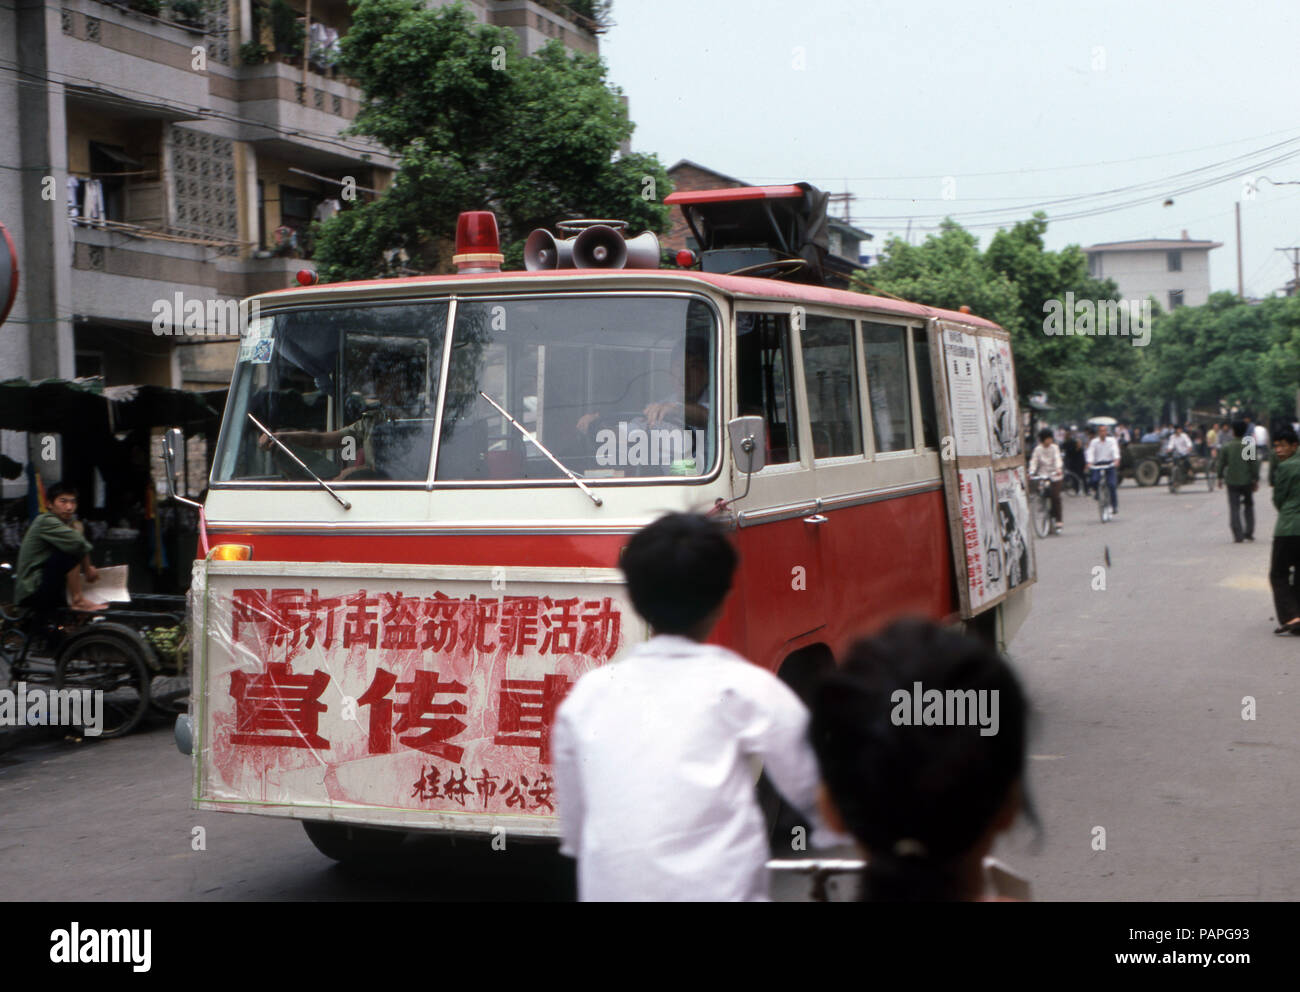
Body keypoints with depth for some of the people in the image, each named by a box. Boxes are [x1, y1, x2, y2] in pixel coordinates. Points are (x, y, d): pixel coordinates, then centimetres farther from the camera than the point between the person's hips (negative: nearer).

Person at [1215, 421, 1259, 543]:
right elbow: (1255, 464, -4)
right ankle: (1249, 532, 16)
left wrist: (1220, 478, 12)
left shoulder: (1226, 447, -4)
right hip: (1247, 481, 1)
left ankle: (1238, 535, -6)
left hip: (1232, 481, -1)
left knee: (1234, 508, 2)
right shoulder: (1250, 446, -4)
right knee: (1248, 505, 18)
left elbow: (1220, 464, 0)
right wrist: (1256, 480, 3)